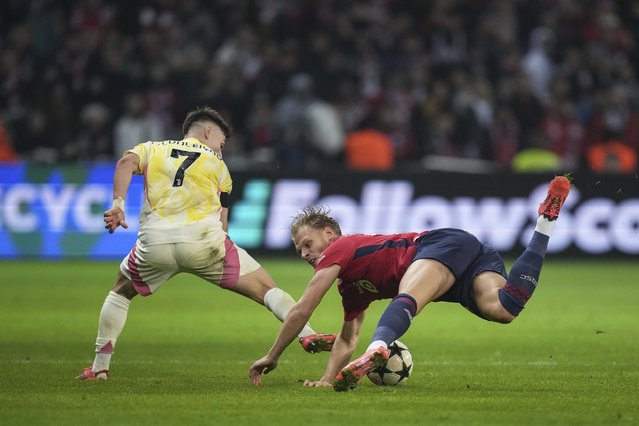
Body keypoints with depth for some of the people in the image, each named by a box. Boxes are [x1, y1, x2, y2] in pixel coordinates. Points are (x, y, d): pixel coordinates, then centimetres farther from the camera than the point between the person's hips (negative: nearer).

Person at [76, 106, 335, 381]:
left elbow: (126, 163, 1)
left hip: (155, 241, 2)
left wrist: (117, 204, -8)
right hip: (202, 238, -2)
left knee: (120, 292, 28)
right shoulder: (216, 163, 23)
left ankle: (99, 368, 25)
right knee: (265, 288, 7)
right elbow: (221, 221, 15)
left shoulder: (152, 149, 25)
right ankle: (307, 336, -11)